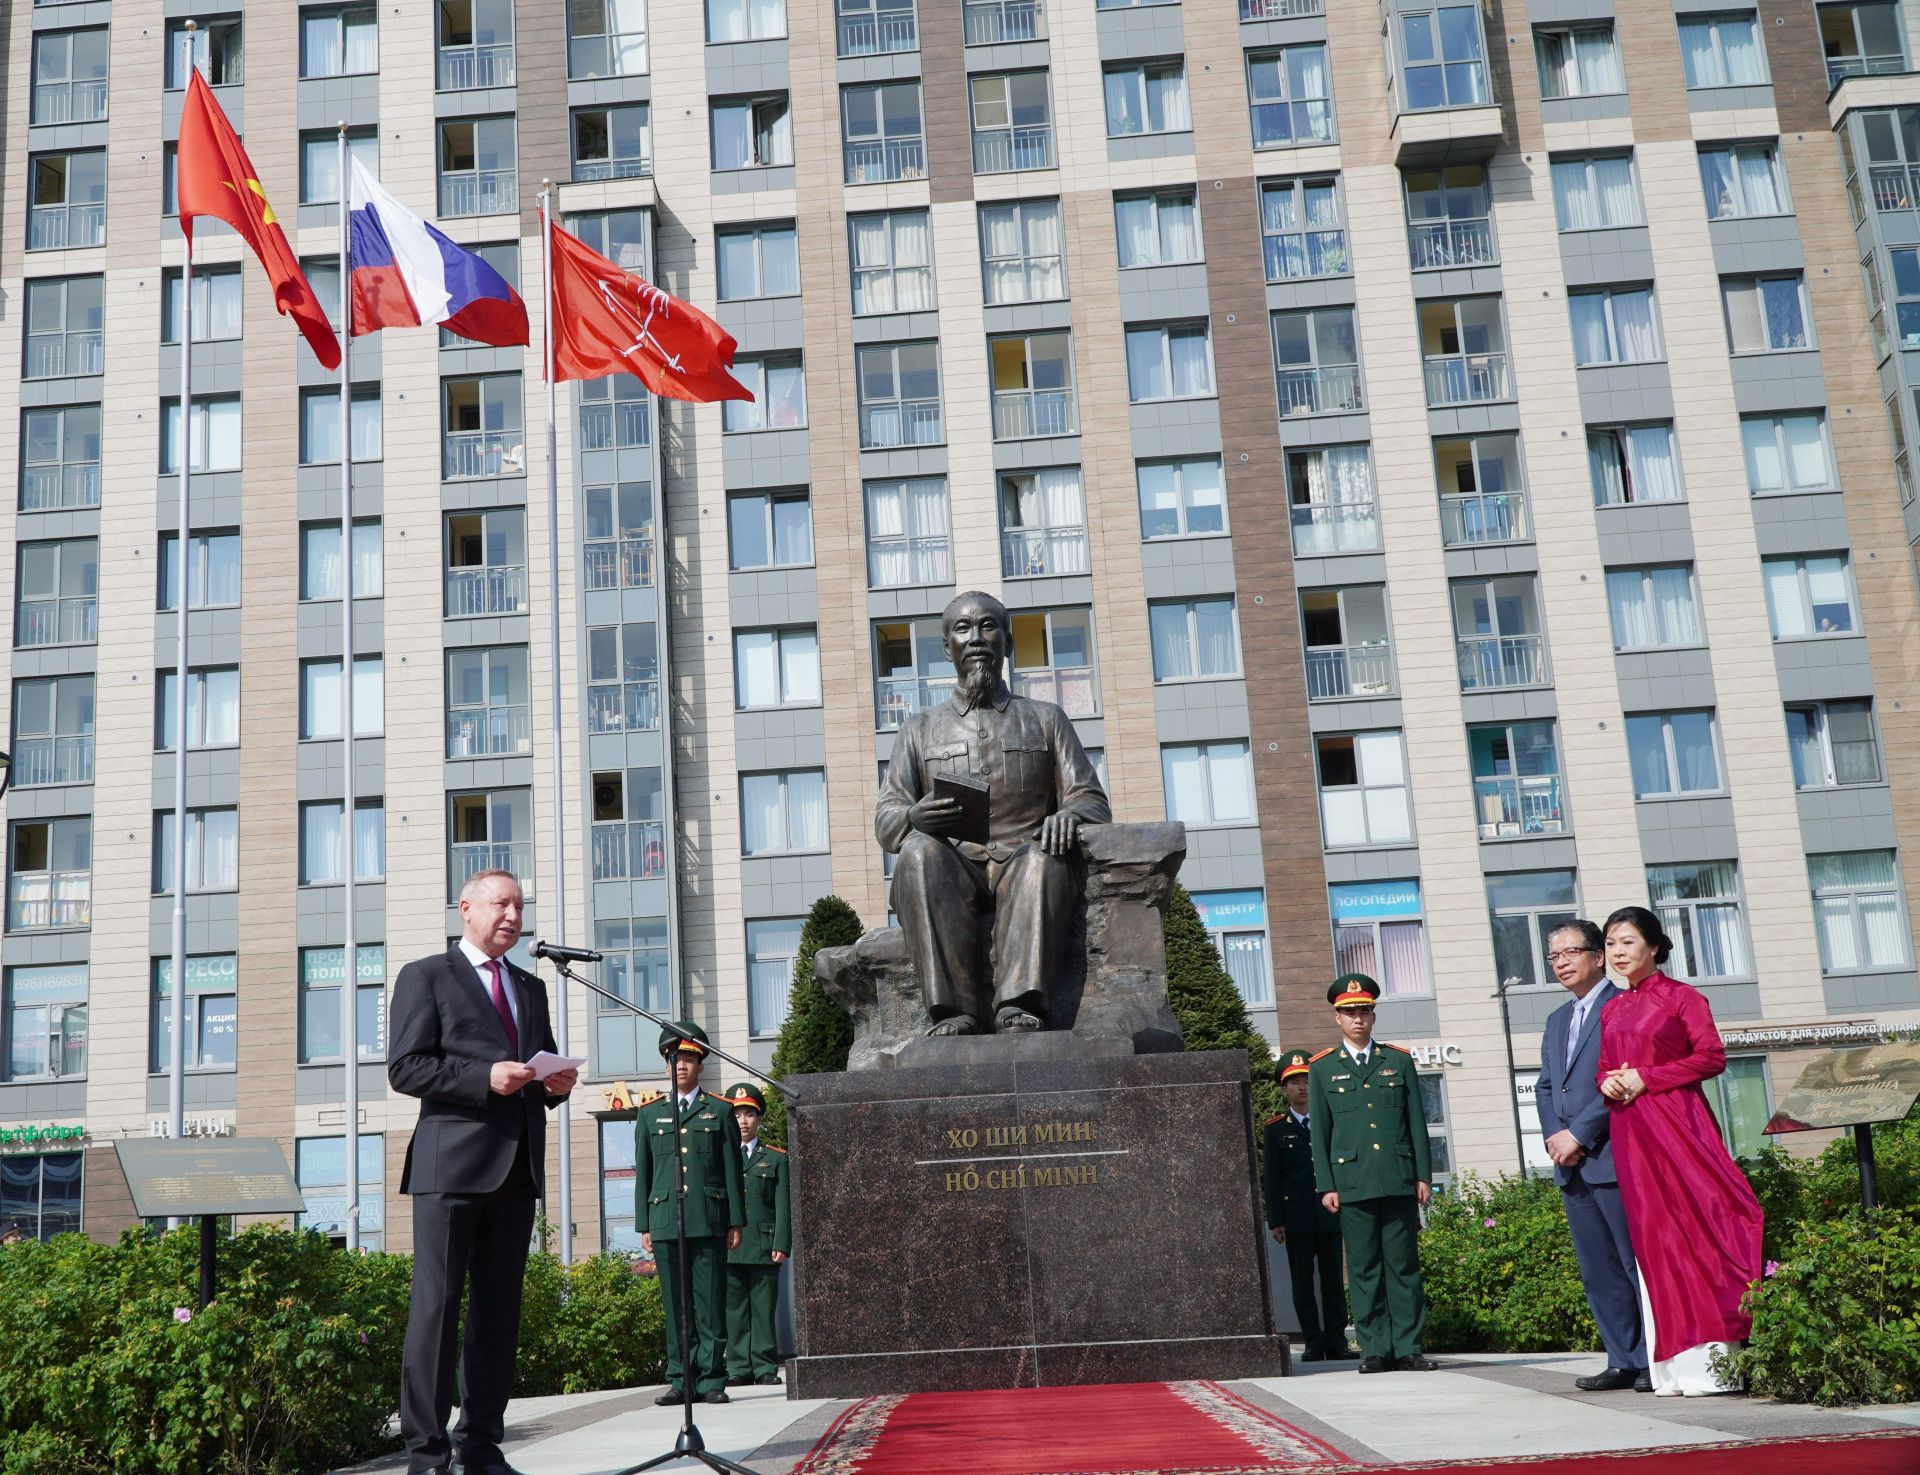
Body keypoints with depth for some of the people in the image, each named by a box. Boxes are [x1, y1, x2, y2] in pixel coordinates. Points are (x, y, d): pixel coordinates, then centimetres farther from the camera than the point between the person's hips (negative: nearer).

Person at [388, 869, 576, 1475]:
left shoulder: (531, 988, 22)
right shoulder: (425, 977, 3)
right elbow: (405, 1068, -7)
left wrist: (556, 1084, 3)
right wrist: (485, 1078, -18)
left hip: (517, 1168, 6)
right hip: (452, 1165, -6)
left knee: (499, 1310, 6)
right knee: (437, 1305, -6)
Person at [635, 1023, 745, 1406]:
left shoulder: (719, 1112, 11)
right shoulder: (649, 1115, 15)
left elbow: (732, 1170, 8)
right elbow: (642, 1174, 14)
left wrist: (736, 1222, 2)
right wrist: (644, 1226, 8)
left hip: (709, 1221, -1)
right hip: (665, 1222, 2)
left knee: (710, 1303, -3)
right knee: (675, 1306, 2)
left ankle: (712, 1380, 1)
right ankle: (681, 1380, 6)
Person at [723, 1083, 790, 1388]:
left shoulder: (776, 1159, 11)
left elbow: (783, 1205, 6)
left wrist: (781, 1245, -5)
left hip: (763, 1247, -1)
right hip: (726, 1248, 1)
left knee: (764, 1309, 0)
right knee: (734, 1309, 2)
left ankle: (766, 1368, 5)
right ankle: (739, 1368, 7)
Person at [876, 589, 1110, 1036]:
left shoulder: (1045, 719, 23)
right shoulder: (921, 729, 22)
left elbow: (1092, 801, 13)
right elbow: (886, 820, 11)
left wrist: (1069, 815, -13)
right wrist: (915, 818, -15)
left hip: (1021, 870, 0)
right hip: (952, 879, 0)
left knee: (1046, 855, -35)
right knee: (919, 851, -33)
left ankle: (1019, 1005, -47)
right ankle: (955, 1011, -41)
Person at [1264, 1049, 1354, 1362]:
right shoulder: (1276, 1129, 5)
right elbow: (1272, 1179, 2)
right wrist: (1276, 1221, -5)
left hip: (1330, 1215, 2)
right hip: (1297, 1217, -2)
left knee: (1334, 1279, 3)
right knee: (1302, 1281, 0)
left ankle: (1336, 1340, 8)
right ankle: (1313, 1342, 4)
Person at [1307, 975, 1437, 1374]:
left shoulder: (1399, 1062, 13)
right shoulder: (1322, 1069, 9)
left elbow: (1417, 1122, 11)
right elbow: (1319, 1132, 6)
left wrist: (1424, 1175, 4)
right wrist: (1326, 1185, -1)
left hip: (1399, 1182, 1)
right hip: (1352, 1185, -1)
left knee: (1404, 1265, 1)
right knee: (1364, 1269, 0)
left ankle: (1408, 1348, 5)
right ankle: (1375, 1349, 4)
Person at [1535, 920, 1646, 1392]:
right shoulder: (1557, 1021, 21)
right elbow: (1545, 1086, 21)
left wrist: (1578, 1134, -14)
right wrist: (1553, 1136, 3)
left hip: (1613, 1159, -8)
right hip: (1572, 1167, 8)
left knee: (1639, 1264, -4)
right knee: (1598, 1271, 9)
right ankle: (1623, 1362, 14)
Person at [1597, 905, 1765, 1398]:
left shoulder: (1682, 997, 0)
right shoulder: (1611, 1010, 15)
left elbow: (1712, 1056, -8)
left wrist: (1646, 1078, -13)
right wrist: (1606, 1082, -2)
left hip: (1678, 1123, -5)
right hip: (1630, 1133, 5)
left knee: (1697, 1225, -8)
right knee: (1651, 1236, 4)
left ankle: (1712, 1358, -4)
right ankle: (1675, 1362, 7)